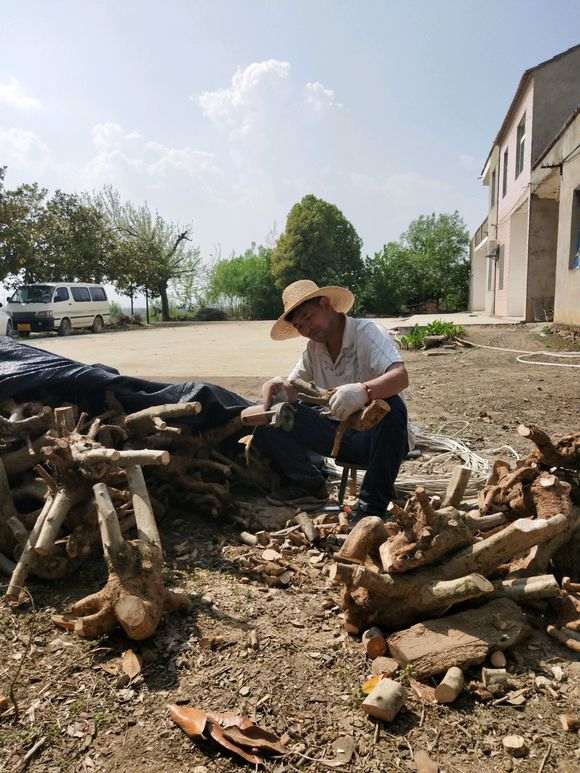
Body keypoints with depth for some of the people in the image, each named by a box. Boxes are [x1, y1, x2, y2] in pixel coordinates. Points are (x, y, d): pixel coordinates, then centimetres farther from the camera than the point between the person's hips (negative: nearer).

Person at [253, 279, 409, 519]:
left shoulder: (366, 332, -13)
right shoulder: (313, 350, 7)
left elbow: (401, 377, -29)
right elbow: (291, 388, 7)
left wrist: (363, 391, -50)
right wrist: (275, 385, -17)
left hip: (374, 435, -5)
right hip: (338, 435, 5)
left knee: (391, 406, -38)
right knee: (270, 417, -7)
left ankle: (371, 508, -26)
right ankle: (312, 485, 5)